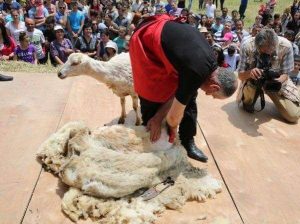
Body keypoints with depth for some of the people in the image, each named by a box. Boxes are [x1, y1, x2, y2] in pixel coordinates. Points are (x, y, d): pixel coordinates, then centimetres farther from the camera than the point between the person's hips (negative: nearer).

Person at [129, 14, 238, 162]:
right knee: (152, 97, -4)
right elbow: (174, 116, -21)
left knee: (188, 96, 4)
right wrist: (172, 129, 0)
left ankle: (188, 143, 17)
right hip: (146, 42, -8)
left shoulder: (210, 63, -9)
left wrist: (158, 117, -10)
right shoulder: (196, 73, -33)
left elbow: (178, 91, -6)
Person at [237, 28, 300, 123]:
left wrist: (279, 81, -42)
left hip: (277, 79, 0)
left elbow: (285, 74, -18)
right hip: (254, 79, 0)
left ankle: (277, 99, 24)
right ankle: (248, 101, 5)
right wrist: (250, 72, -46)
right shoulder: (247, 46, -30)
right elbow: (240, 75, -22)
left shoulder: (285, 46, -30)